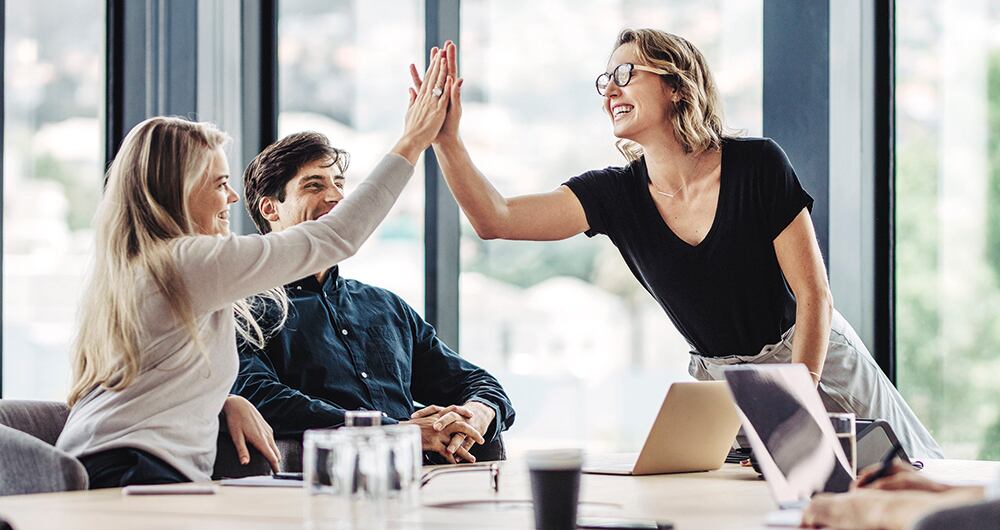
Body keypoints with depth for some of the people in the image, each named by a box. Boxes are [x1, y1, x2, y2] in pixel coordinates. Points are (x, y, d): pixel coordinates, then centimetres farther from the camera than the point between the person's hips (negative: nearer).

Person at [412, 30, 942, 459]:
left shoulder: (757, 164, -16)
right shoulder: (615, 194, -7)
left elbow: (814, 294, -15)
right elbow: (496, 219, -18)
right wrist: (446, 138, -29)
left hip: (814, 359, -3)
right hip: (716, 381, 3)